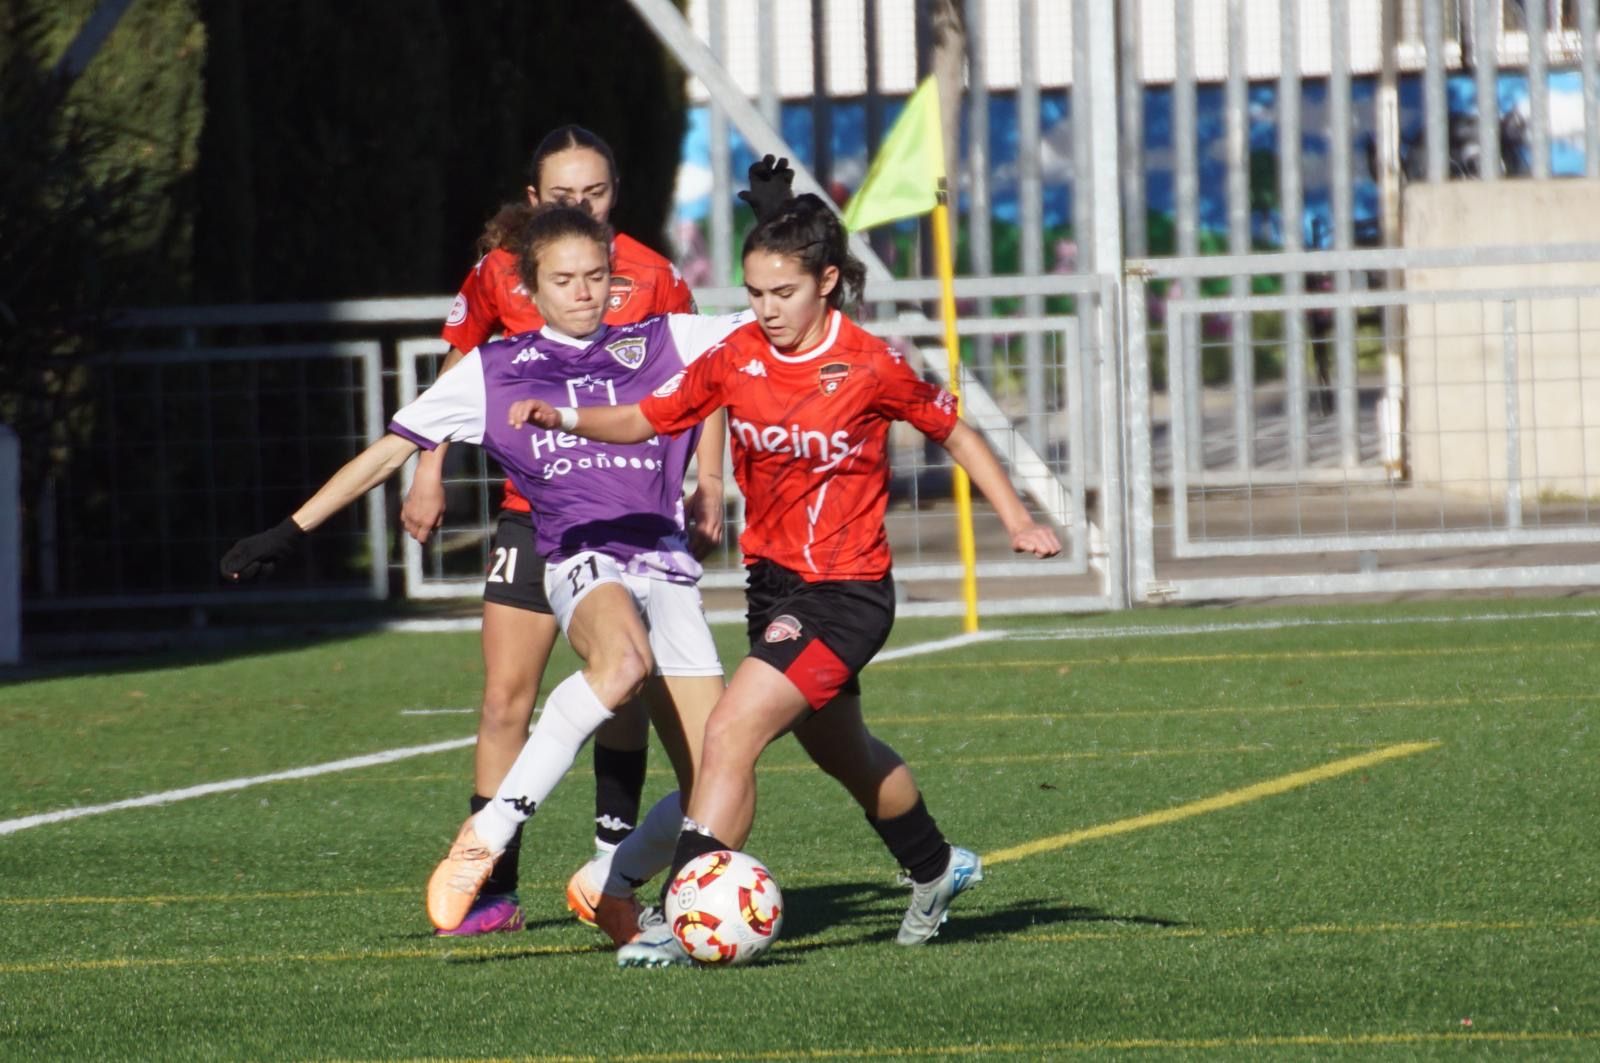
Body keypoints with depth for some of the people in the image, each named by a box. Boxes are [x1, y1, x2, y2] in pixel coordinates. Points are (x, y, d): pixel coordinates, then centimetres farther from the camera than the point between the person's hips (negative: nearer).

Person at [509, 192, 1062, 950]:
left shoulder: (868, 367, -16)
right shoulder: (738, 359, -4)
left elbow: (953, 433, -2)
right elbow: (645, 419, 1)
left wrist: (1017, 522, -8)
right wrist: (563, 418, -16)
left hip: (847, 590, -7)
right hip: (772, 580, 7)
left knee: (729, 734, -22)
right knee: (840, 752, 26)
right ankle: (936, 871, 51)